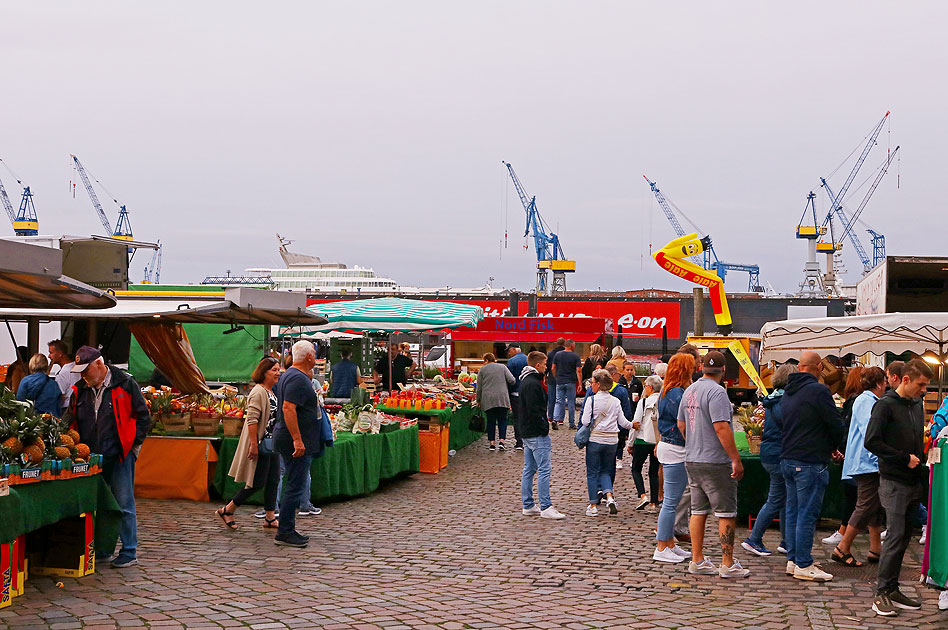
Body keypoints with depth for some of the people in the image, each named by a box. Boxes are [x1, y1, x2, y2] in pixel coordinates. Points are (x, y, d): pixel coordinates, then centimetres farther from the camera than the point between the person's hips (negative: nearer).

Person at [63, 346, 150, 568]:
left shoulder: (125, 385, -4)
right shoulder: (80, 390, 9)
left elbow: (143, 417, 1)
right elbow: (70, 420, 18)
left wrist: (134, 444, -4)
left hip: (120, 456, -5)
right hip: (91, 457, 5)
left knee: (123, 504, -3)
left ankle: (129, 552, 4)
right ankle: (102, 549, 21)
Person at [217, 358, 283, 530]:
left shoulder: (272, 392, 14)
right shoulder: (258, 392, -16)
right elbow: (251, 420, -22)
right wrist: (254, 444, -26)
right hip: (260, 445, -9)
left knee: (273, 481, 8)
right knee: (257, 482, -5)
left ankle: (270, 518, 13)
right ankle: (227, 510, 9)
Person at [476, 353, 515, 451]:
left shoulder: (482, 369, 6)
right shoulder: (502, 367, 7)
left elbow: (479, 387, 6)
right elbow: (512, 380, -2)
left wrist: (478, 400, 15)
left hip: (488, 400, 0)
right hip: (502, 398, 0)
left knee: (491, 421, 6)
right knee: (502, 420, 6)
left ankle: (492, 443, 5)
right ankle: (502, 441, -5)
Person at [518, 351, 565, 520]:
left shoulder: (525, 381, 16)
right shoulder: (533, 384, -17)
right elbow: (534, 411, -22)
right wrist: (544, 428, -14)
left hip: (526, 432, 11)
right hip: (537, 434, -11)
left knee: (529, 470, 12)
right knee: (544, 469, -9)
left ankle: (528, 505, 17)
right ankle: (546, 507, -9)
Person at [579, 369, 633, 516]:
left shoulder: (592, 399, -9)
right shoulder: (616, 401, 4)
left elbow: (585, 421, -11)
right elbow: (623, 422, 7)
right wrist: (632, 425, 27)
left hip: (595, 439, -4)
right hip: (612, 440, 4)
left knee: (592, 472, 6)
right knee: (605, 471, 16)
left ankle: (593, 506, 8)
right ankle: (609, 497, -7)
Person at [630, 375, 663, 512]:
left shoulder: (644, 402, -9)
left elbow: (636, 424, -7)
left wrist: (631, 444, 3)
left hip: (643, 441, -4)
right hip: (660, 442, 4)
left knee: (636, 469, 12)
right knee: (654, 472, 13)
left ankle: (643, 496, -7)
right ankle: (654, 503, 10)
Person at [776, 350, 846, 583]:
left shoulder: (788, 392, 12)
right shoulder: (818, 391, -14)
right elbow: (836, 425, -13)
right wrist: (837, 446, 9)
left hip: (787, 459, 8)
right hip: (810, 462, -8)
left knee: (793, 511, 13)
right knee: (808, 513, -5)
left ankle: (793, 559, 18)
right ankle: (803, 565, -3)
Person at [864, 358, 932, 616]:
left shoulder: (917, 404, 13)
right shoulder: (886, 405, -10)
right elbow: (872, 442, -16)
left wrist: (921, 465, 8)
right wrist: (904, 458, -14)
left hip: (914, 482, 7)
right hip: (894, 481, -7)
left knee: (904, 537, 9)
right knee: (896, 537, -10)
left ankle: (893, 590, 15)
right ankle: (882, 593, -4)